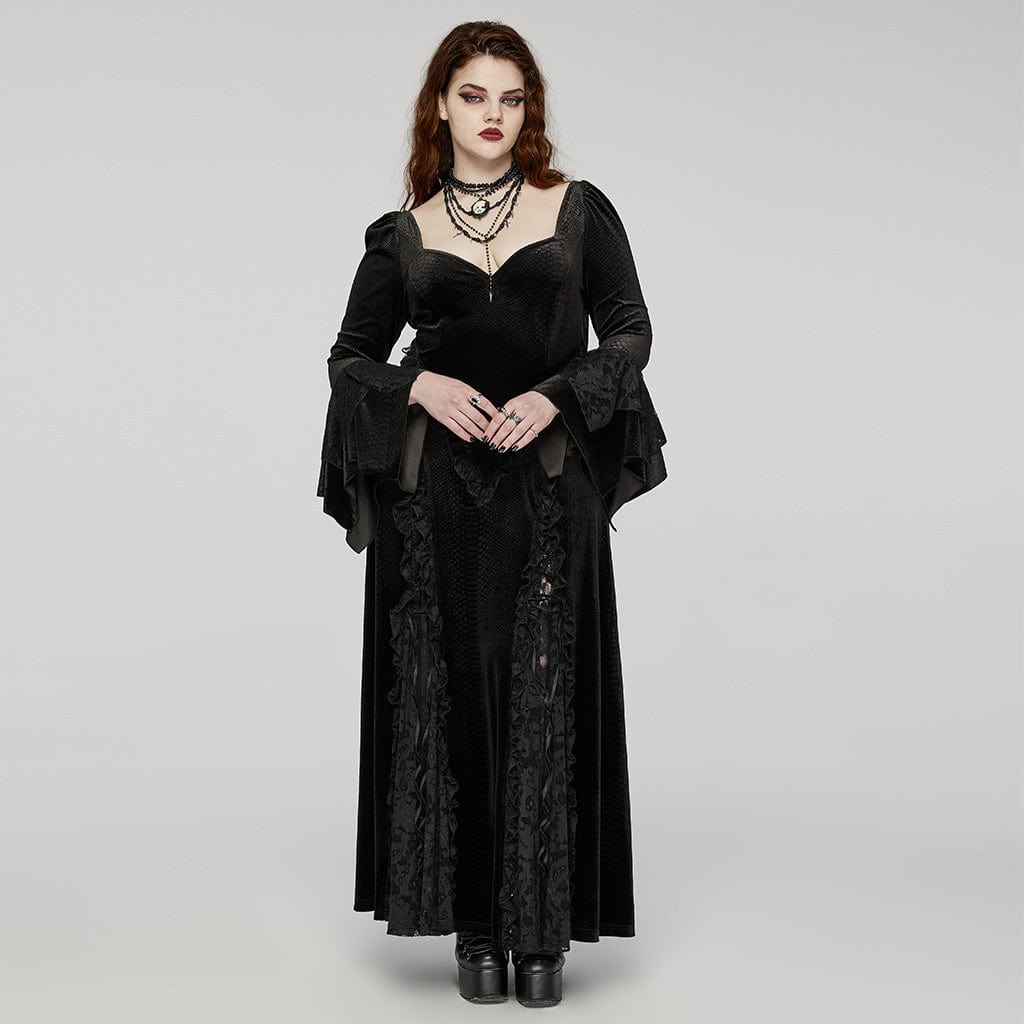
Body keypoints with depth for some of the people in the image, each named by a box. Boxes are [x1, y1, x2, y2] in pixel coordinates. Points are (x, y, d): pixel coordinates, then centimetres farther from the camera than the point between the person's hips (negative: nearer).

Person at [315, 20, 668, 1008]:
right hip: (435, 491, 1)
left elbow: (629, 333, 5)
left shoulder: (579, 210, 8)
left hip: (550, 487, -1)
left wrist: (553, 396, -11)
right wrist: (419, 386, -8)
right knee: (450, 693, 2)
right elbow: (349, 357, 12)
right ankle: (474, 924, 14)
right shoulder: (402, 234, 10)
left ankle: (542, 925, 11)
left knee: (545, 697, -1)